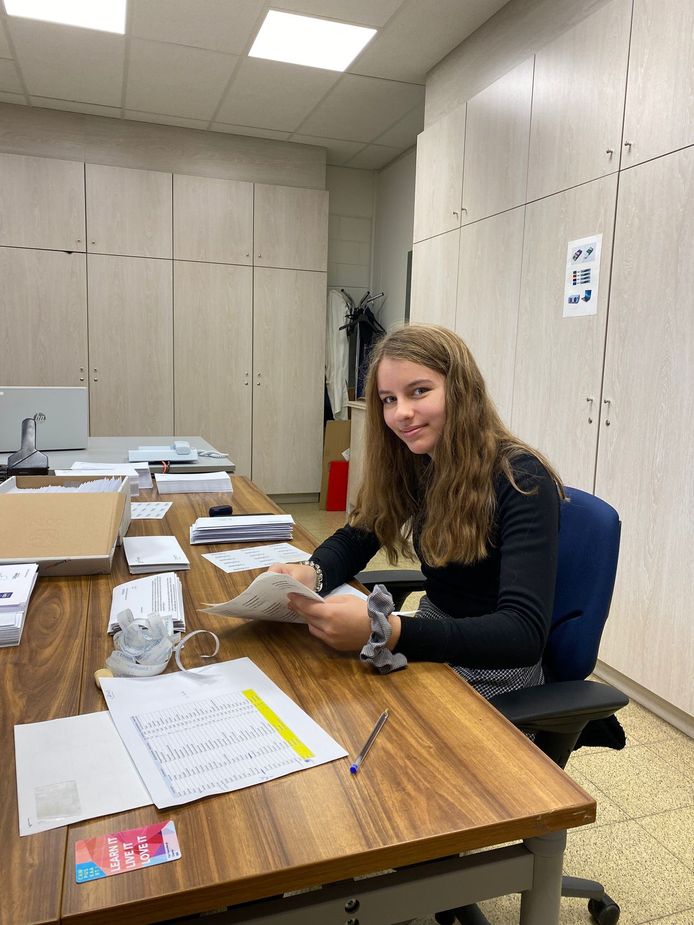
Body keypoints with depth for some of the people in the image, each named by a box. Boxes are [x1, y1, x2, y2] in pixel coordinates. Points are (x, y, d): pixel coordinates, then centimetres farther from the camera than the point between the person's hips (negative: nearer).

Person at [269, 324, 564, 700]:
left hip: (493, 672, -5)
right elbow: (354, 540, 5)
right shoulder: (411, 464, -3)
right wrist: (309, 573, -20)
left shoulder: (522, 481, -22)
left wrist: (385, 632, -43)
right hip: (432, 638, 6)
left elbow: (525, 633, -30)